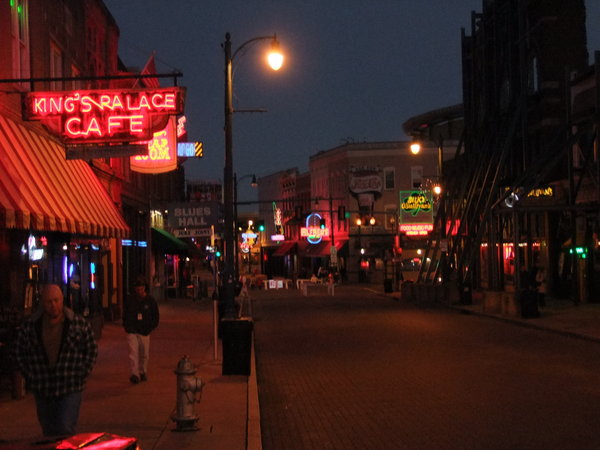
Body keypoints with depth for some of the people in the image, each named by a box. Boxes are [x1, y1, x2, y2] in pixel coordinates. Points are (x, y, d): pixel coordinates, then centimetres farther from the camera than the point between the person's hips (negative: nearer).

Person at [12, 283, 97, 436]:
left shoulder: (79, 324, -2)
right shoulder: (30, 326, 0)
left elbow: (92, 350, 8)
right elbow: (18, 353, 12)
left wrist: (81, 375, 1)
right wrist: (30, 377, 5)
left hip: (70, 390, -2)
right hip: (42, 392, 2)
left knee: (66, 431, -12)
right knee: (49, 433, 11)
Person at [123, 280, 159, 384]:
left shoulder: (150, 301, 2)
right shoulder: (130, 300, 3)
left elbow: (155, 317, 8)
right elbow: (125, 315, 13)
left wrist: (150, 328, -1)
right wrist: (127, 327, 2)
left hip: (145, 332, 1)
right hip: (132, 332, -1)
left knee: (144, 354, 9)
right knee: (133, 353, -12)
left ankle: (143, 372, 26)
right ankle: (135, 374, -16)